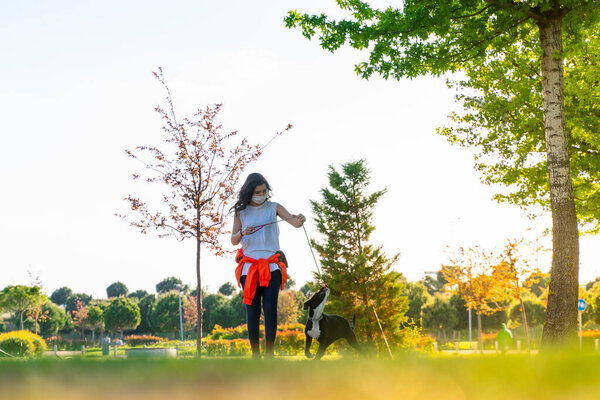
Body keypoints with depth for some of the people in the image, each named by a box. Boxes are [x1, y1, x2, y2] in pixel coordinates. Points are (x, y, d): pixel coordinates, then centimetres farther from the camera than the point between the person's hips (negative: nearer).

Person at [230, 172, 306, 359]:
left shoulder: (273, 207, 6)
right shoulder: (241, 212, 8)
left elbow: (294, 222, -7)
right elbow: (233, 240, 7)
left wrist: (299, 220, -31)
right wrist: (242, 233, -16)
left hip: (271, 266, -1)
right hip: (249, 266, 1)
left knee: (270, 309, -11)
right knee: (252, 311, -1)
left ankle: (269, 353, -6)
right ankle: (255, 354, 5)